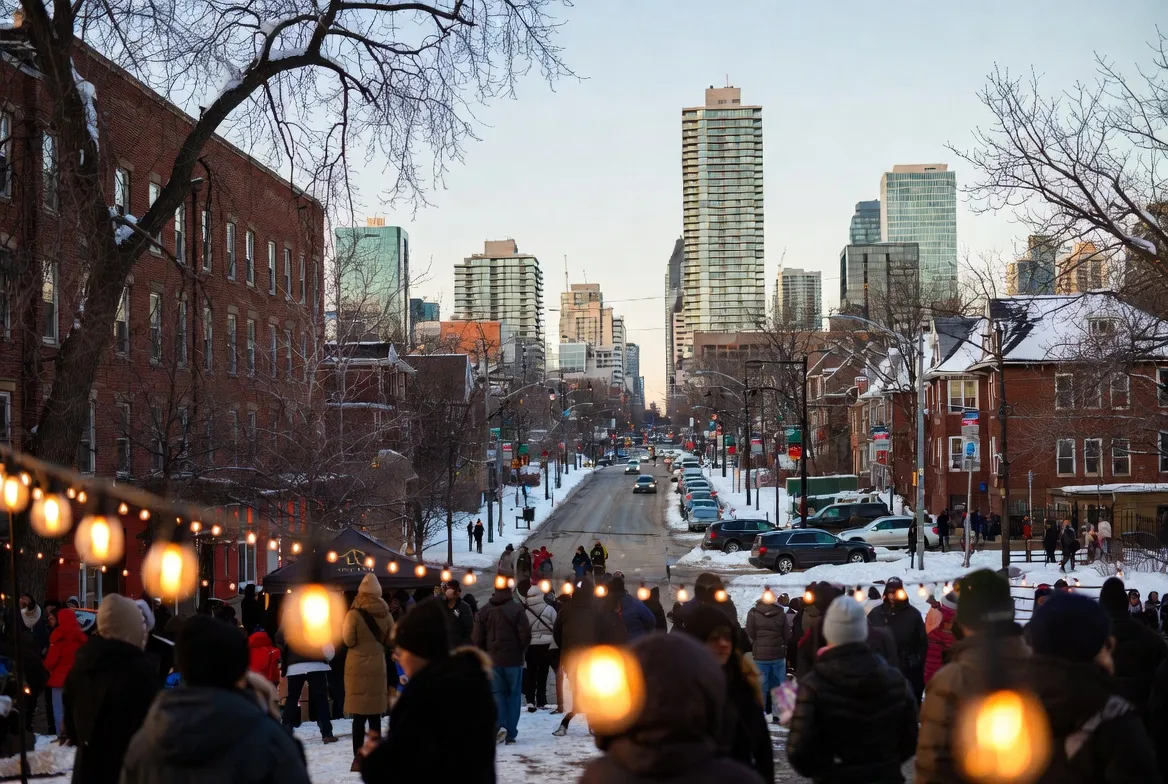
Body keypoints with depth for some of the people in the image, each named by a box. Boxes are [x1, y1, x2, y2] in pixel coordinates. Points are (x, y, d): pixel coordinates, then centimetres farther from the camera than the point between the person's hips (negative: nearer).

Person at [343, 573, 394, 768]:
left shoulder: (354, 613, -11)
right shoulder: (386, 614, 0)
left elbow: (348, 640, -8)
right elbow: (392, 640, 7)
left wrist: (342, 628, 10)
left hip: (358, 666, -3)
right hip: (377, 666, 3)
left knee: (359, 714, -1)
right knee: (375, 713, 11)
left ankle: (359, 756, -3)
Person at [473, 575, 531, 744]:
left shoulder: (485, 611, 1)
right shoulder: (517, 608, -9)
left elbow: (478, 639, 2)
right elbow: (525, 635, -11)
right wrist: (521, 652, 8)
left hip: (492, 659, 2)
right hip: (513, 660, -2)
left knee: (497, 692, 9)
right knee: (513, 695, 6)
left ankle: (499, 725, -14)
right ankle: (510, 734, 4)